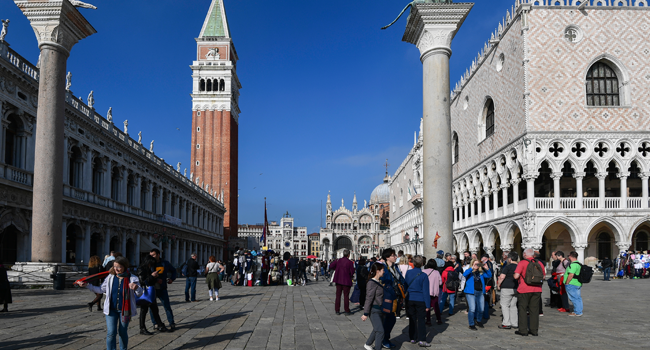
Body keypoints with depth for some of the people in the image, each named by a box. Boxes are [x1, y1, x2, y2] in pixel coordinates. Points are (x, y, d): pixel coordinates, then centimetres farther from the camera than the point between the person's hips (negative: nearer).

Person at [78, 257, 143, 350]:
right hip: (111, 310, 2)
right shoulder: (110, 277, -2)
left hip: (124, 310, -2)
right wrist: (87, 285, 1)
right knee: (111, 333, -6)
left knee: (123, 333, 12)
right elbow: (101, 289, 9)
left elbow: (140, 294, -11)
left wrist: (137, 288, -35)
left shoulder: (132, 279, -10)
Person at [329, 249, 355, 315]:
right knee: (346, 296, 4)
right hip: (346, 281, -4)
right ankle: (347, 311, 9)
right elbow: (352, 272, -11)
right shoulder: (350, 262, -13)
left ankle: (337, 310, 12)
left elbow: (331, 266, 2)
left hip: (338, 280, 4)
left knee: (338, 295, 10)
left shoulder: (338, 261, -2)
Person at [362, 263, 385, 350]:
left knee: (377, 329, 20)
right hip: (374, 310, -9)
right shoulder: (372, 283, -18)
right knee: (380, 331, -9)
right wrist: (365, 313, -17)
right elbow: (369, 299, -18)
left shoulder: (379, 281, 8)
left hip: (380, 309, 9)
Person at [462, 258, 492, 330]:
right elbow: (464, 275, -20)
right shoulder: (469, 272, 1)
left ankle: (478, 321, 35)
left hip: (480, 293, 5)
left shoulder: (481, 272, 14)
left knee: (481, 309, 10)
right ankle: (471, 324, 3)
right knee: (472, 309, -10)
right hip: (471, 292, -5)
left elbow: (489, 276, 7)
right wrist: (472, 268, -28)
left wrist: (487, 269, -11)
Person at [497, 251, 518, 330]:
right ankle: (515, 323, 15)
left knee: (505, 305, 0)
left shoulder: (507, 267, -13)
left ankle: (506, 323, -4)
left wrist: (498, 284, -7)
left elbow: (502, 277, -20)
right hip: (516, 288, 7)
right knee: (513, 306, 14)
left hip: (507, 288, -7)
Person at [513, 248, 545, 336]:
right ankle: (534, 330, 14)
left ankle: (523, 330, 5)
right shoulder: (539, 263, 6)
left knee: (523, 309, 4)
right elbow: (543, 275, 14)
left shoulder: (522, 263, -9)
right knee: (534, 310, 10)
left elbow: (516, 276, -15)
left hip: (524, 290, -4)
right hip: (537, 289, 4)